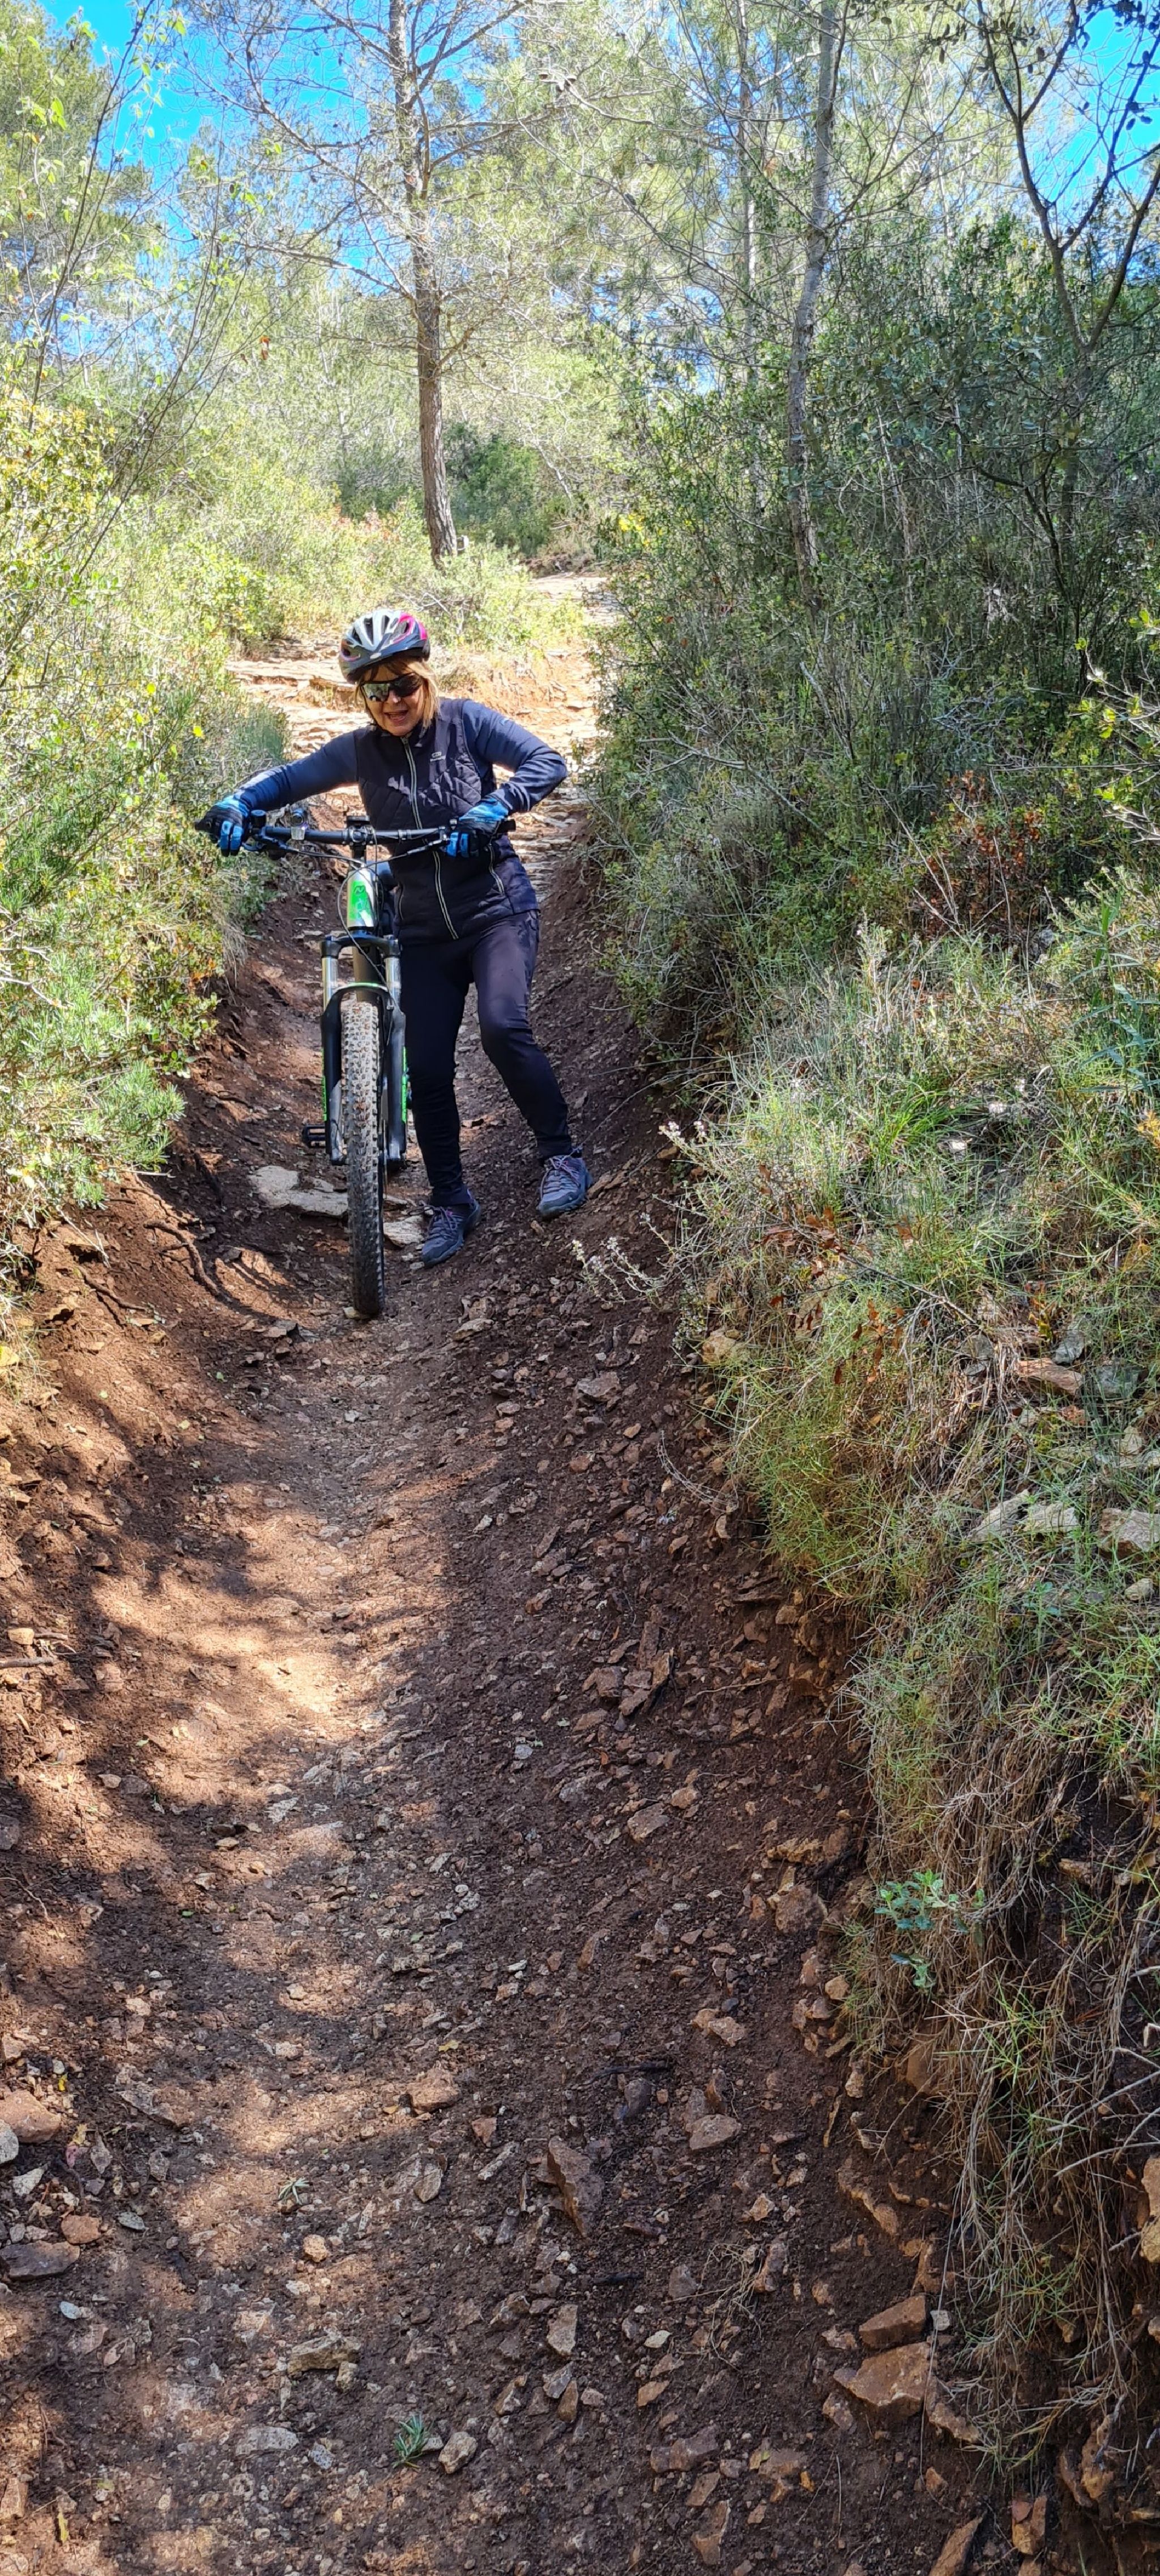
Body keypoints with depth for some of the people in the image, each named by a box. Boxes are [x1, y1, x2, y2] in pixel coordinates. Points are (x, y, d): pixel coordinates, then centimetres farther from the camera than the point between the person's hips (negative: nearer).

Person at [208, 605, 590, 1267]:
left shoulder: (466, 721, -8)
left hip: (498, 909, -3)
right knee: (427, 1070, -1)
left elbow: (548, 762, -17)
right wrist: (240, 803, -13)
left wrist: (491, 810, -34)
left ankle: (563, 1155, -9)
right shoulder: (359, 751, -1)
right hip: (426, 932, 4)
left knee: (503, 1026, -27)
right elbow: (287, 779, 8)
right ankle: (452, 1204, 16)